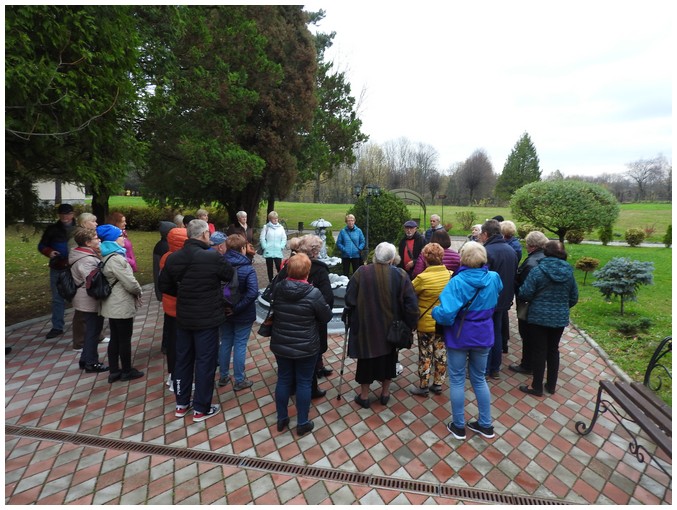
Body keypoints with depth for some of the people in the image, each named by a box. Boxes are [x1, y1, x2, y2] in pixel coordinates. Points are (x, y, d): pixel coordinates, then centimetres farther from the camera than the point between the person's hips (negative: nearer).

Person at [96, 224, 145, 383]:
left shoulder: (106, 256, 9)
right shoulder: (116, 259, -22)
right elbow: (130, 283, -22)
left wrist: (135, 290, 8)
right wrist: (138, 291, -2)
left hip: (112, 305, 9)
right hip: (121, 305, -9)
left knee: (115, 338, 15)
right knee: (125, 339, 4)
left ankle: (114, 371, 24)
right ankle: (127, 371, 17)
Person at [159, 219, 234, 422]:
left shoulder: (173, 257, -2)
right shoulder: (213, 257, -21)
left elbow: (164, 286, 7)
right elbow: (231, 276, -5)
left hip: (183, 318, 6)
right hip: (207, 319, -6)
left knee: (183, 359, 18)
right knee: (205, 362, 7)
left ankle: (181, 404, 33)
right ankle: (201, 409, 19)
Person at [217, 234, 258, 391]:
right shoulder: (248, 269, -19)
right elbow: (253, 293, -30)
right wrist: (237, 307, -23)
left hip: (223, 312, 5)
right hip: (243, 315, -4)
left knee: (225, 343, 19)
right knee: (240, 346, 8)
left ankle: (223, 377, 34)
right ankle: (239, 381, 21)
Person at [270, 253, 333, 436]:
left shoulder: (278, 288, -10)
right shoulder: (313, 293, -22)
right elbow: (327, 316, -9)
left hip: (280, 344, 4)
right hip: (306, 347, -4)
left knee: (283, 380, 18)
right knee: (304, 383, 11)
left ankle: (281, 419, 34)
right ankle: (302, 423, 26)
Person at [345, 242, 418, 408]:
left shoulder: (361, 272, -14)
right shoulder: (400, 275, -12)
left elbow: (349, 299, -9)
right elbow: (411, 303, -12)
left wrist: (350, 319, 6)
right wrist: (410, 324, 1)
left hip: (365, 326, -1)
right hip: (391, 328, 1)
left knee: (366, 360, 15)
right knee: (388, 358, 21)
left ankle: (364, 396, 28)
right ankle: (385, 393, 35)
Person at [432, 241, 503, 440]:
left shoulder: (457, 282, -22)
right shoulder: (493, 278, -5)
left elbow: (446, 313, -30)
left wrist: (435, 311, -10)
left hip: (459, 337, -4)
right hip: (483, 336, 5)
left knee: (457, 381, 12)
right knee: (479, 379, 22)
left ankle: (458, 426, 26)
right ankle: (485, 424, 34)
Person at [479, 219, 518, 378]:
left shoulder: (486, 252, -22)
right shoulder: (511, 250, 5)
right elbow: (514, 276, 14)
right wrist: (508, 296, 21)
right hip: (504, 300, 8)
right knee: (497, 333, 17)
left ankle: (483, 370, 16)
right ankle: (495, 369, 28)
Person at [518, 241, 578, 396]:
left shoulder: (537, 270, -14)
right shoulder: (569, 272, 1)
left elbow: (525, 294, -15)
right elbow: (574, 298, 9)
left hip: (539, 317, -4)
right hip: (560, 318, 4)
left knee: (540, 351, 4)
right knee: (553, 350, 16)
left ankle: (537, 387, 14)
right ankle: (551, 385, 27)